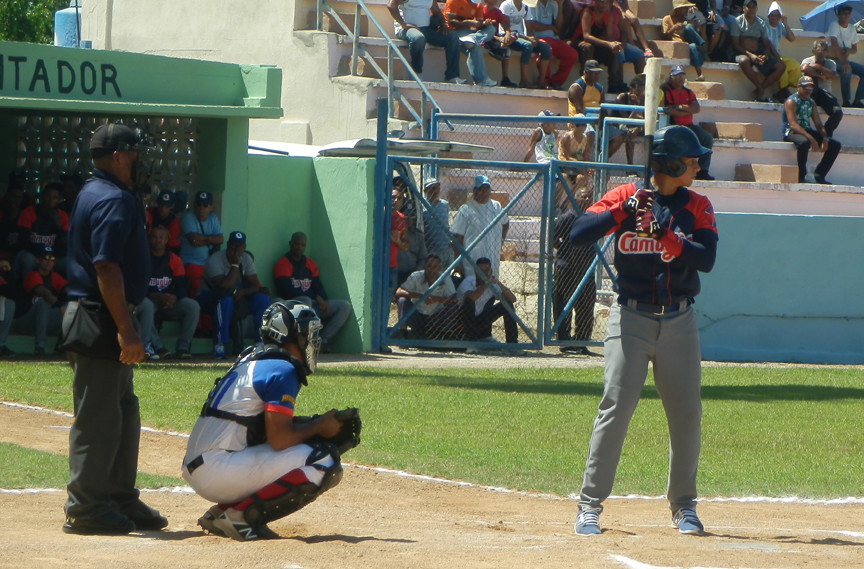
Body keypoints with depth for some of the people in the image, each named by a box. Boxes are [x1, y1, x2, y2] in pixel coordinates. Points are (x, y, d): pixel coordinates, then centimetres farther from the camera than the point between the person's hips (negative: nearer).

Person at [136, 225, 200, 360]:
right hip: (148, 299, -4)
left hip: (170, 302, 4)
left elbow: (182, 287, 2)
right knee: (146, 306, -39)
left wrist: (174, 297, -22)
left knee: (193, 306, -20)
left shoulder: (175, 260, 7)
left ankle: (182, 347, -16)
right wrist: (157, 296, -25)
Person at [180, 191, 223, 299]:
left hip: (209, 263, 5)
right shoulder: (188, 218, -6)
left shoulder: (213, 219, 11)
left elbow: (221, 239, -1)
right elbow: (194, 241, -18)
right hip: (191, 264, -5)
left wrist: (203, 238, -11)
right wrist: (211, 240, -7)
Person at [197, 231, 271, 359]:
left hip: (237, 297, 6)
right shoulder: (215, 261, -20)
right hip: (210, 299, -6)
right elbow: (224, 286, -32)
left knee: (263, 299, -16)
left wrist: (243, 292, -28)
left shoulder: (246, 259, 0)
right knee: (226, 300, -40)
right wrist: (235, 265, -29)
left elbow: (255, 285, -6)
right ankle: (219, 346, -39)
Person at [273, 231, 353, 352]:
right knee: (306, 301, -41)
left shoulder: (310, 264, 16)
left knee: (345, 306, -5)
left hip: (313, 303, 7)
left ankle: (324, 339, -17)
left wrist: (324, 302, -9)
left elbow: (318, 288, 15)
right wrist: (316, 297, -17)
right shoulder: (283, 264, -6)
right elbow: (288, 291, -16)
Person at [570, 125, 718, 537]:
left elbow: (706, 259, -10)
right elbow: (577, 236, -12)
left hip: (678, 321, 3)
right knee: (616, 407, -10)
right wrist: (622, 211, -22)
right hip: (630, 318, -3)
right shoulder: (626, 197, -2)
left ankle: (683, 505, 17)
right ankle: (590, 505, -6)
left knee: (687, 413, 3)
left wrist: (664, 235, -23)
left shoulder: (696, 207, 4)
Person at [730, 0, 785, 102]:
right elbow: (735, 45, -7)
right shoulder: (738, 22, 1)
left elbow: (766, 44, 14)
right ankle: (761, 91, -27)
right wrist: (750, 55, -20)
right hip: (743, 53, -5)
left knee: (781, 66, -15)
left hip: (758, 54, 5)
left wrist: (764, 56, -10)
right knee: (744, 61, -42)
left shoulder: (762, 23, 15)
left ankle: (757, 91, -17)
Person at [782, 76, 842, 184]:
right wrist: (811, 138, -33)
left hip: (806, 131, 8)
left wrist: (825, 138, -10)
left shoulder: (811, 102, 13)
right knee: (804, 142, -42)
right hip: (791, 133, -8)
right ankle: (802, 176, -30)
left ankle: (818, 175, -4)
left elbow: (818, 124, 10)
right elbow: (793, 125, -23)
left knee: (835, 145, -2)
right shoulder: (791, 102, -11)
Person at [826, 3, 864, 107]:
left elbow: (855, 49, 12)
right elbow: (835, 45, -24)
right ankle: (846, 101, -27)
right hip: (834, 59, -7)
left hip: (845, 59, 7)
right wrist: (843, 63, -35)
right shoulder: (834, 25, -11)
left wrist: (849, 51, -15)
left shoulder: (852, 28, 9)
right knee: (846, 70, -35)